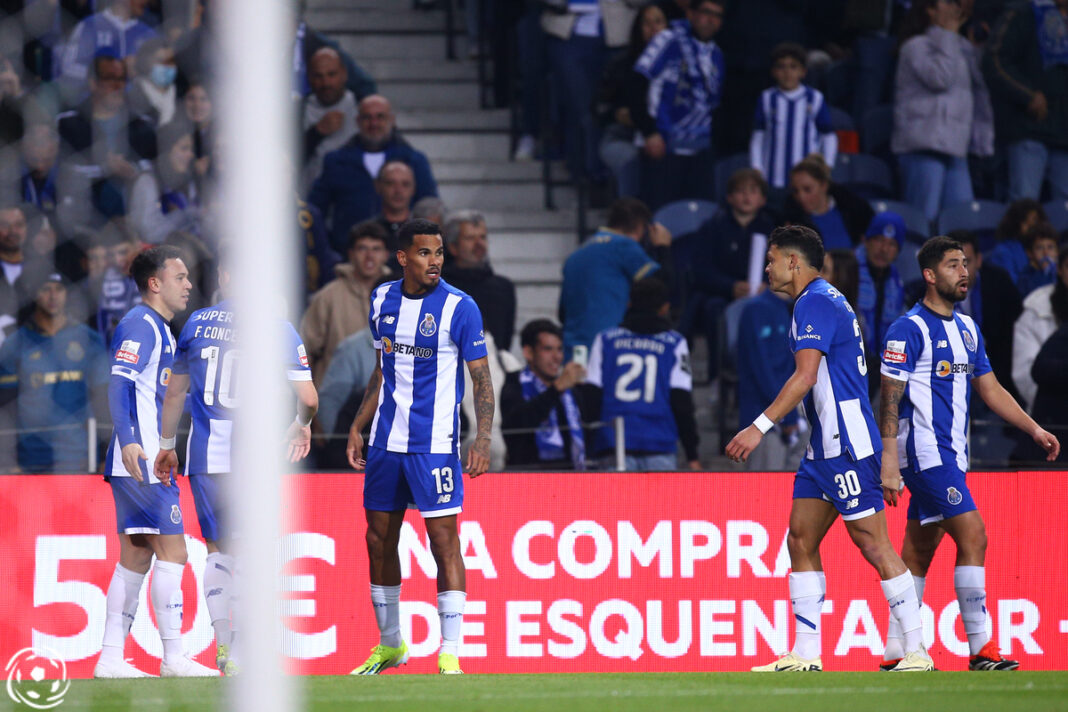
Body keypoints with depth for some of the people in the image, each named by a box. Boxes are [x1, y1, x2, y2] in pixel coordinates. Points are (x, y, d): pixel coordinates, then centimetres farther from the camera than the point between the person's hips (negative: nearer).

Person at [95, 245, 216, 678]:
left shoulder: (159, 329, 20)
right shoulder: (140, 325, -11)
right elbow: (118, 384, -23)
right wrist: (128, 440, -35)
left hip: (147, 460, 10)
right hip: (141, 461, -10)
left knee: (136, 558, 8)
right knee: (172, 552, -9)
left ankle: (111, 658, 8)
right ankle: (174, 658, -8)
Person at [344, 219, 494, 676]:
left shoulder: (459, 307, -8)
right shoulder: (383, 300, 7)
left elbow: (481, 379, -7)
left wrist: (482, 440, -17)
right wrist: (357, 427, 15)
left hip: (434, 444, -6)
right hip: (385, 441, 6)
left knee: (443, 540, -8)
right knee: (379, 539, 10)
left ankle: (450, 655, -5)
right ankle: (390, 645, 24)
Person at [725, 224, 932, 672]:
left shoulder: (815, 303, -12)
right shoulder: (823, 300, 19)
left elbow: (805, 376, -21)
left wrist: (760, 427, -23)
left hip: (847, 444, -10)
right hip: (825, 446, 10)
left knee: (872, 543, -8)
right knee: (801, 541, 7)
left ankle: (917, 652, -6)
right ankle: (805, 656, 7)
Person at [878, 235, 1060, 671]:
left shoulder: (967, 329, 16)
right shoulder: (909, 330, -10)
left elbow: (990, 389, 21)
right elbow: (890, 398, -12)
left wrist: (1034, 429, 14)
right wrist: (888, 459, -18)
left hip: (950, 454, 8)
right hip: (925, 452, -8)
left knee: (919, 551, 9)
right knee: (973, 536, -15)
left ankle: (896, 651, 13)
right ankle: (980, 648, -14)